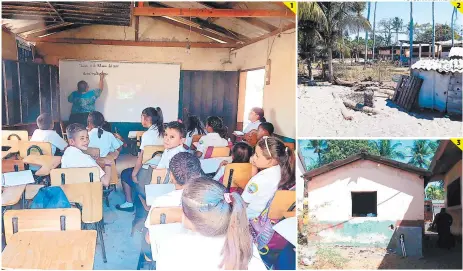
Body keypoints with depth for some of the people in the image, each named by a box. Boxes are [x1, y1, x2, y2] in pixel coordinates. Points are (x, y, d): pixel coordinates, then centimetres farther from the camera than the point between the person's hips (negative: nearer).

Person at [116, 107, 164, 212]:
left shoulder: (147, 134, -18)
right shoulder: (162, 132, 3)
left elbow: (141, 158, -18)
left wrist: (134, 174, -6)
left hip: (148, 172, -7)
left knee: (125, 174, 19)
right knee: (130, 171, 30)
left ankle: (129, 203, 22)